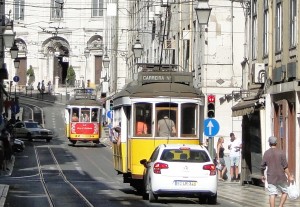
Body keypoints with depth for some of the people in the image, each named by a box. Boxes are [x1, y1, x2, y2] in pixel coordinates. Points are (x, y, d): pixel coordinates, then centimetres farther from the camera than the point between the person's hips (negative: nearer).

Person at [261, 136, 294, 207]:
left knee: (272, 194, 1)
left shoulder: (266, 153, 1)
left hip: (271, 178, 2)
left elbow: (263, 166, 5)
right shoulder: (281, 152, -7)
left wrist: (262, 175, 20)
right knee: (285, 192, 15)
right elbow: (285, 166, -9)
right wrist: (289, 176, -2)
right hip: (281, 177, -2)